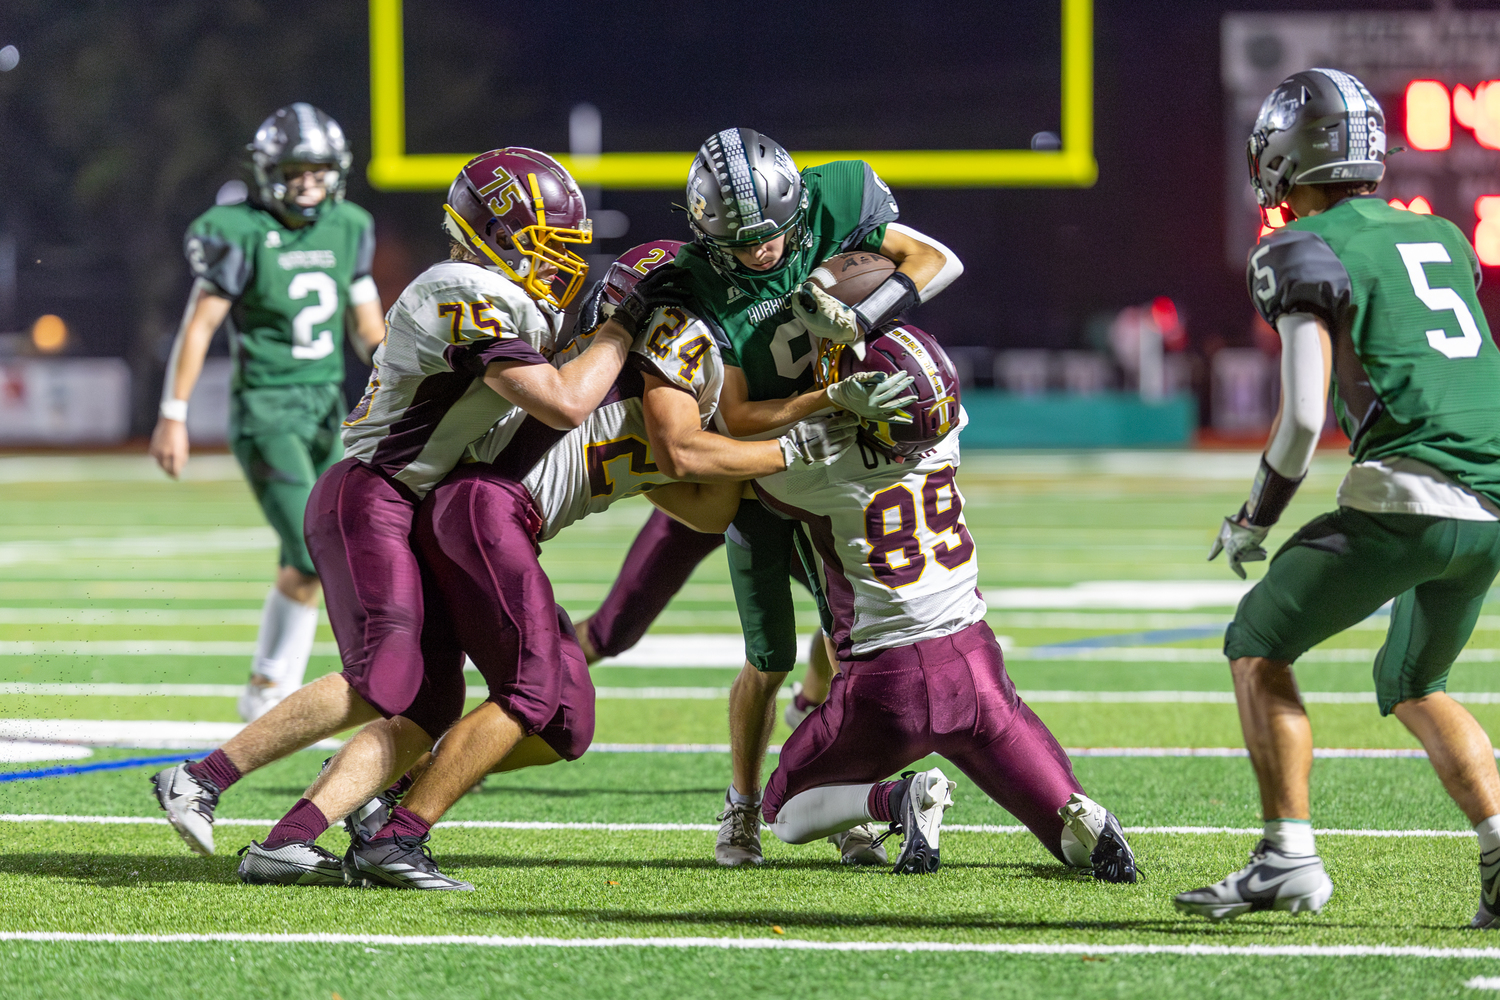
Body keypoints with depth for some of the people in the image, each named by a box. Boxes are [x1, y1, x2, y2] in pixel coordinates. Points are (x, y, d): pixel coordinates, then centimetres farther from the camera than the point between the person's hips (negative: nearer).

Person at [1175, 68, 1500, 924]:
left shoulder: (1305, 251, -1)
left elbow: (1305, 414, -8)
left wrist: (1255, 522, 4)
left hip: (1408, 498, -7)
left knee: (1260, 646, 9)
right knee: (1414, 687, 24)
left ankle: (1290, 857, -1)